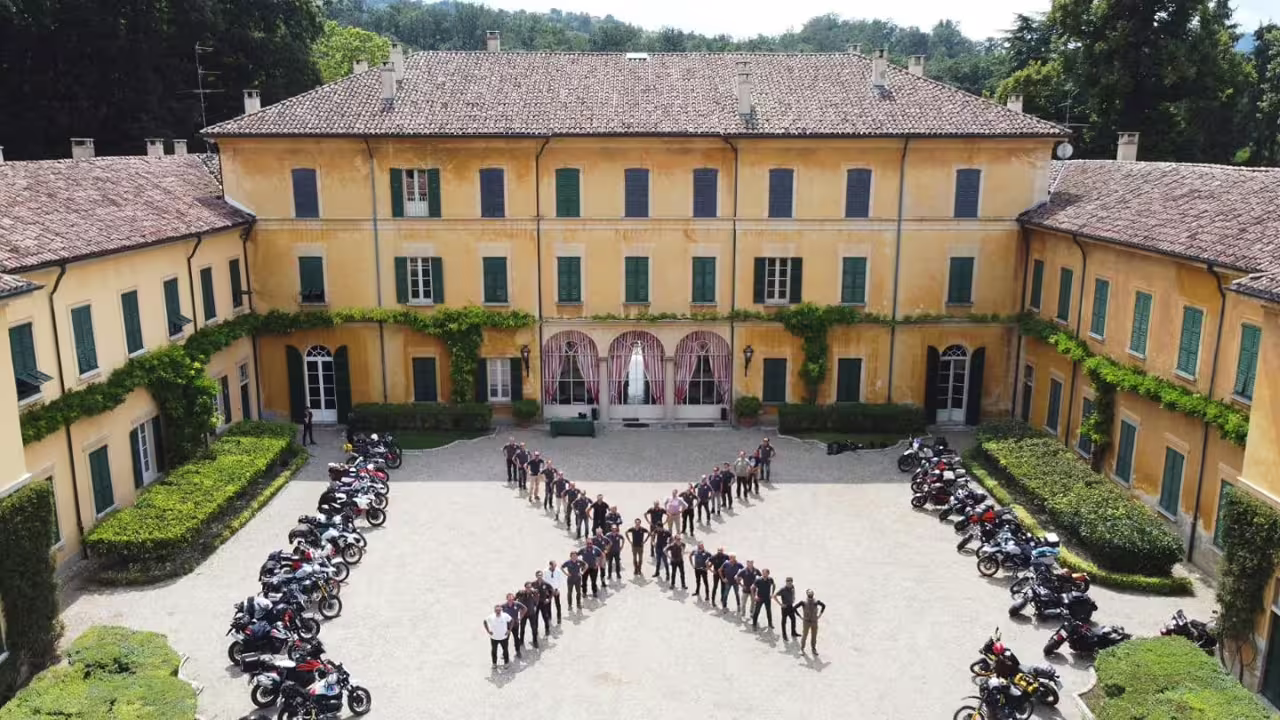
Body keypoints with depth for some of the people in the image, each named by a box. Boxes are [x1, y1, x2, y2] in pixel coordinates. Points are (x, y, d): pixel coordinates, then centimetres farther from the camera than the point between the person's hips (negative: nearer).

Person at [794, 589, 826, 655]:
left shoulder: (816, 602, -9)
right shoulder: (803, 602, -17)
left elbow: (824, 605, 10)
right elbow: (794, 607, -15)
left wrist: (820, 614, 5)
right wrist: (800, 616, -10)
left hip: (814, 621, 3)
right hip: (806, 622, -2)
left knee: (814, 636, 11)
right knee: (805, 635, 9)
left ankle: (814, 649, 31)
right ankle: (802, 648, 33)